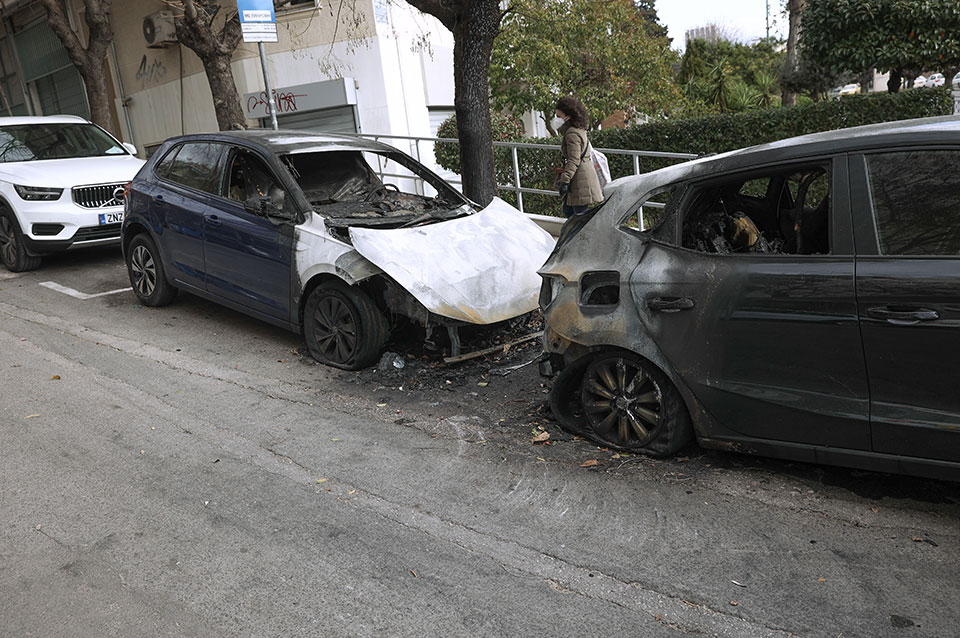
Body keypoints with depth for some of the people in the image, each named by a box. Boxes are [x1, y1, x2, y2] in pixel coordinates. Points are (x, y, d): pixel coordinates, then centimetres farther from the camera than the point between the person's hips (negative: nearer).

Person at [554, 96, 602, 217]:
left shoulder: (572, 133, -15)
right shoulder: (578, 130, 16)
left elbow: (573, 160, -22)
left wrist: (564, 180, -25)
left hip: (581, 182, -11)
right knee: (567, 211, 16)